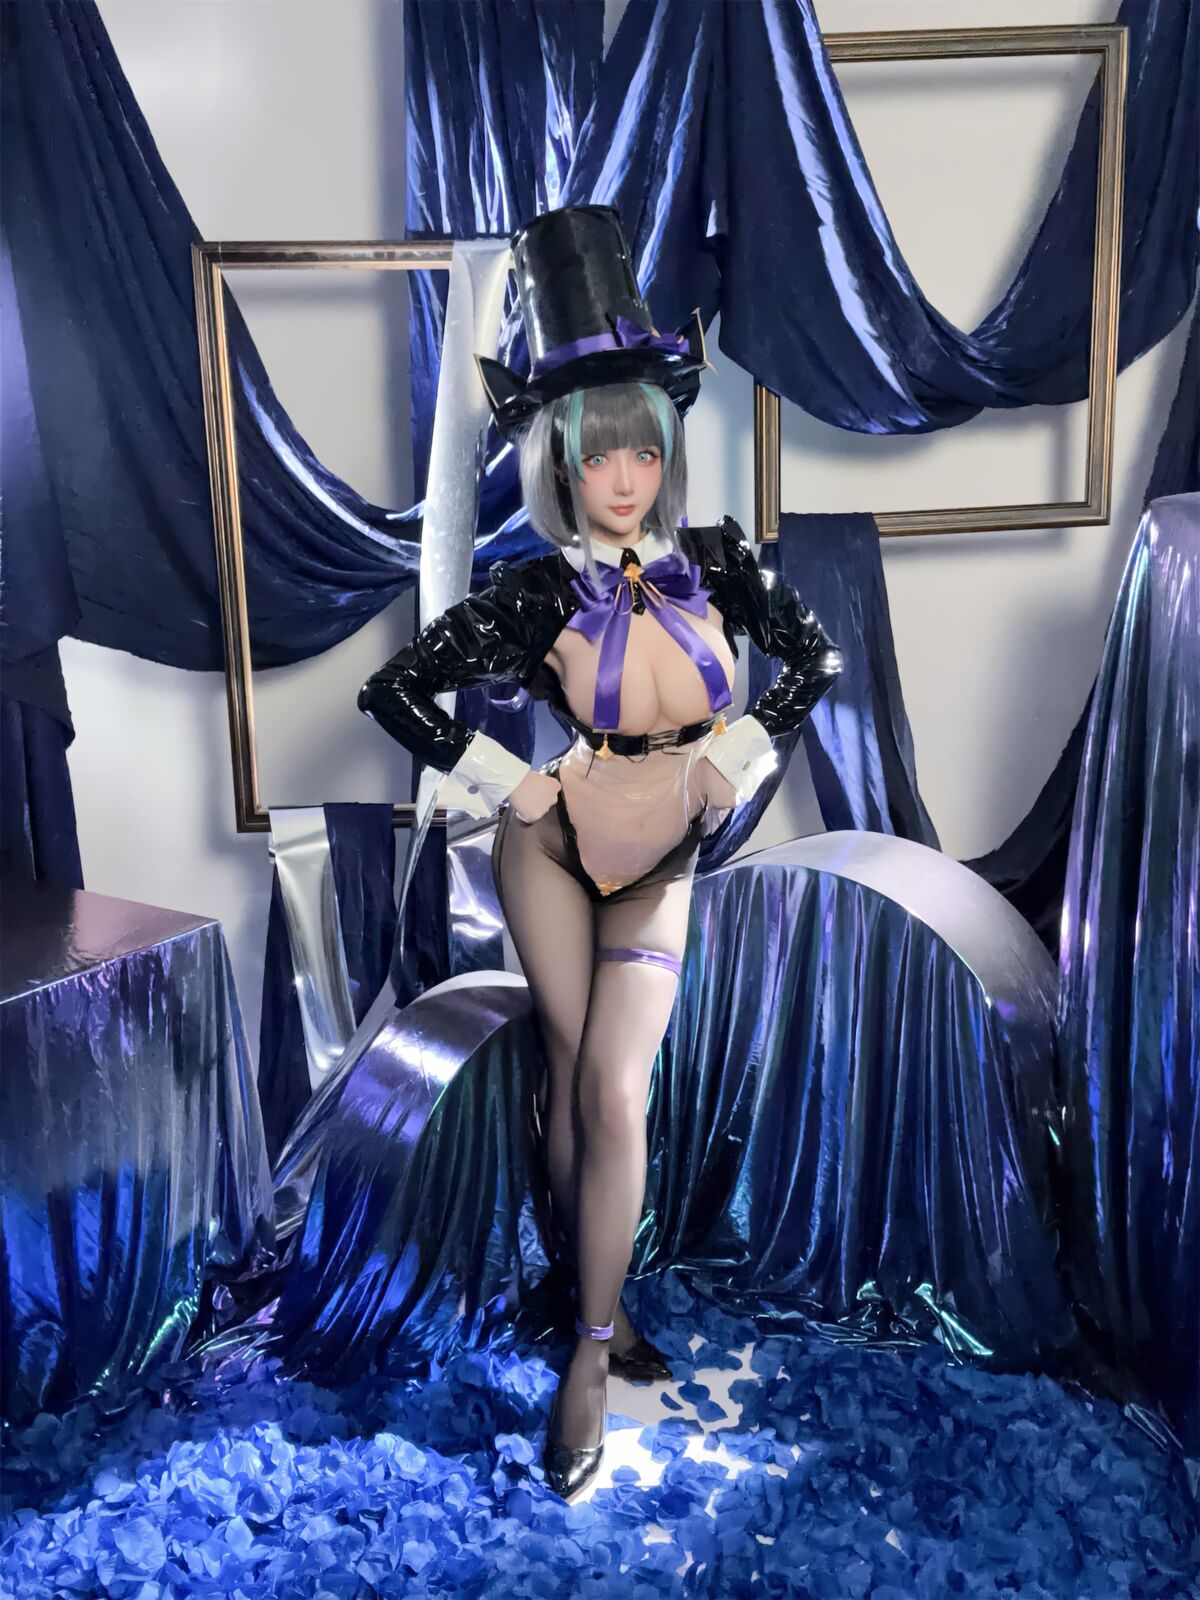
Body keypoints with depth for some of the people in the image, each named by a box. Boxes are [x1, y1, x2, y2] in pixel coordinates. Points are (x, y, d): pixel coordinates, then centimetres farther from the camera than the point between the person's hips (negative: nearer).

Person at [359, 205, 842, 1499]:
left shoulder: (713, 562, -5)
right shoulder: (536, 596, -12)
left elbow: (817, 658, 9)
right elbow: (392, 692, -6)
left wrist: (740, 757, 0)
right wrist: (509, 783, -7)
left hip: (661, 855, 1)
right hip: (555, 841, -1)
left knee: (610, 1088, -5)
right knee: (574, 1070, 6)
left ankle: (589, 1352, 7)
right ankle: (600, 1308, 26)